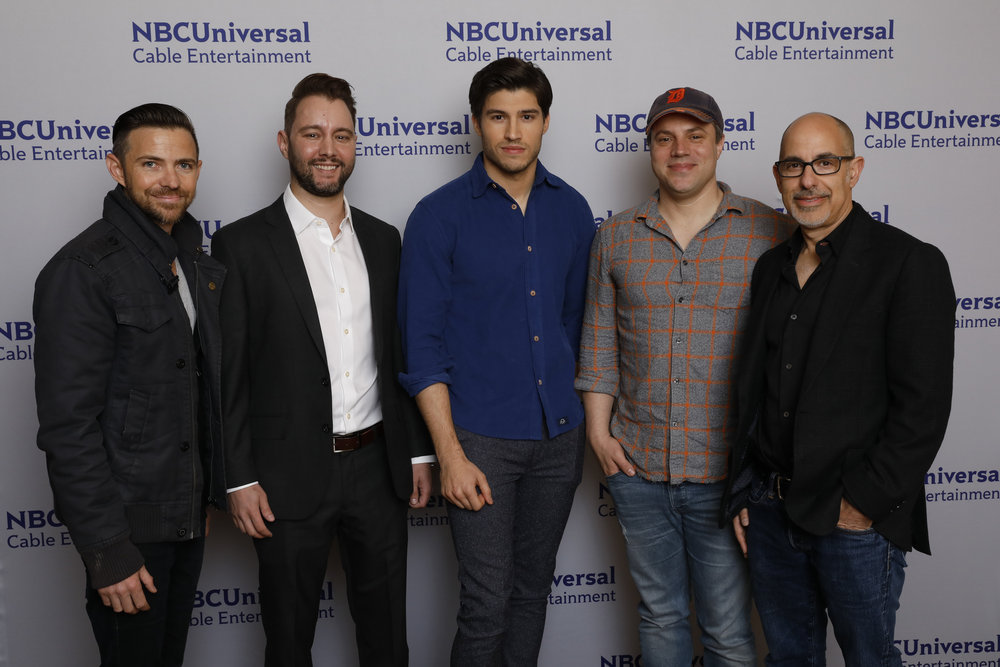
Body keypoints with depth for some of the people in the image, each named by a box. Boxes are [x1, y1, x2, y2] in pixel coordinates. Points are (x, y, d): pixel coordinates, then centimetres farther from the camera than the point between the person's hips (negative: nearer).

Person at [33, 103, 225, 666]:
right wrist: (108, 551, -21)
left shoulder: (196, 261, 7)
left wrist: (206, 496, 14)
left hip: (187, 516, 7)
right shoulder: (83, 271, -18)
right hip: (129, 526, -7)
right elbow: (68, 426, -21)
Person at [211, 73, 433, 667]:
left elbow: (400, 355, 11)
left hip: (378, 469, 4)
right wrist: (240, 480, -10)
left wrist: (418, 452, 9)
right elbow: (228, 373, -7)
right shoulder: (242, 244, -6)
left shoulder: (382, 240, 7)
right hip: (291, 478, -3)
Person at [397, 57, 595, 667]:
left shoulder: (572, 210, 6)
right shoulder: (440, 216, -6)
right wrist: (449, 454, -12)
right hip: (482, 437, -4)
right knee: (487, 604, -1)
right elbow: (423, 344, -8)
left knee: (533, 589, 15)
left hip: (560, 434, 4)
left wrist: (583, 420, 11)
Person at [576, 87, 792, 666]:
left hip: (725, 472, -2)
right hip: (638, 467, 3)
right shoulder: (617, 236, 6)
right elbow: (599, 342, 9)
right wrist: (599, 430, 3)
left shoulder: (771, 233, -2)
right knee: (660, 617, 17)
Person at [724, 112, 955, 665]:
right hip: (770, 511, 5)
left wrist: (865, 502, -15)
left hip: (857, 519, -5)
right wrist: (743, 492, 10)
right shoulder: (771, 268, 10)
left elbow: (923, 406, -14)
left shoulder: (911, 264, -9)